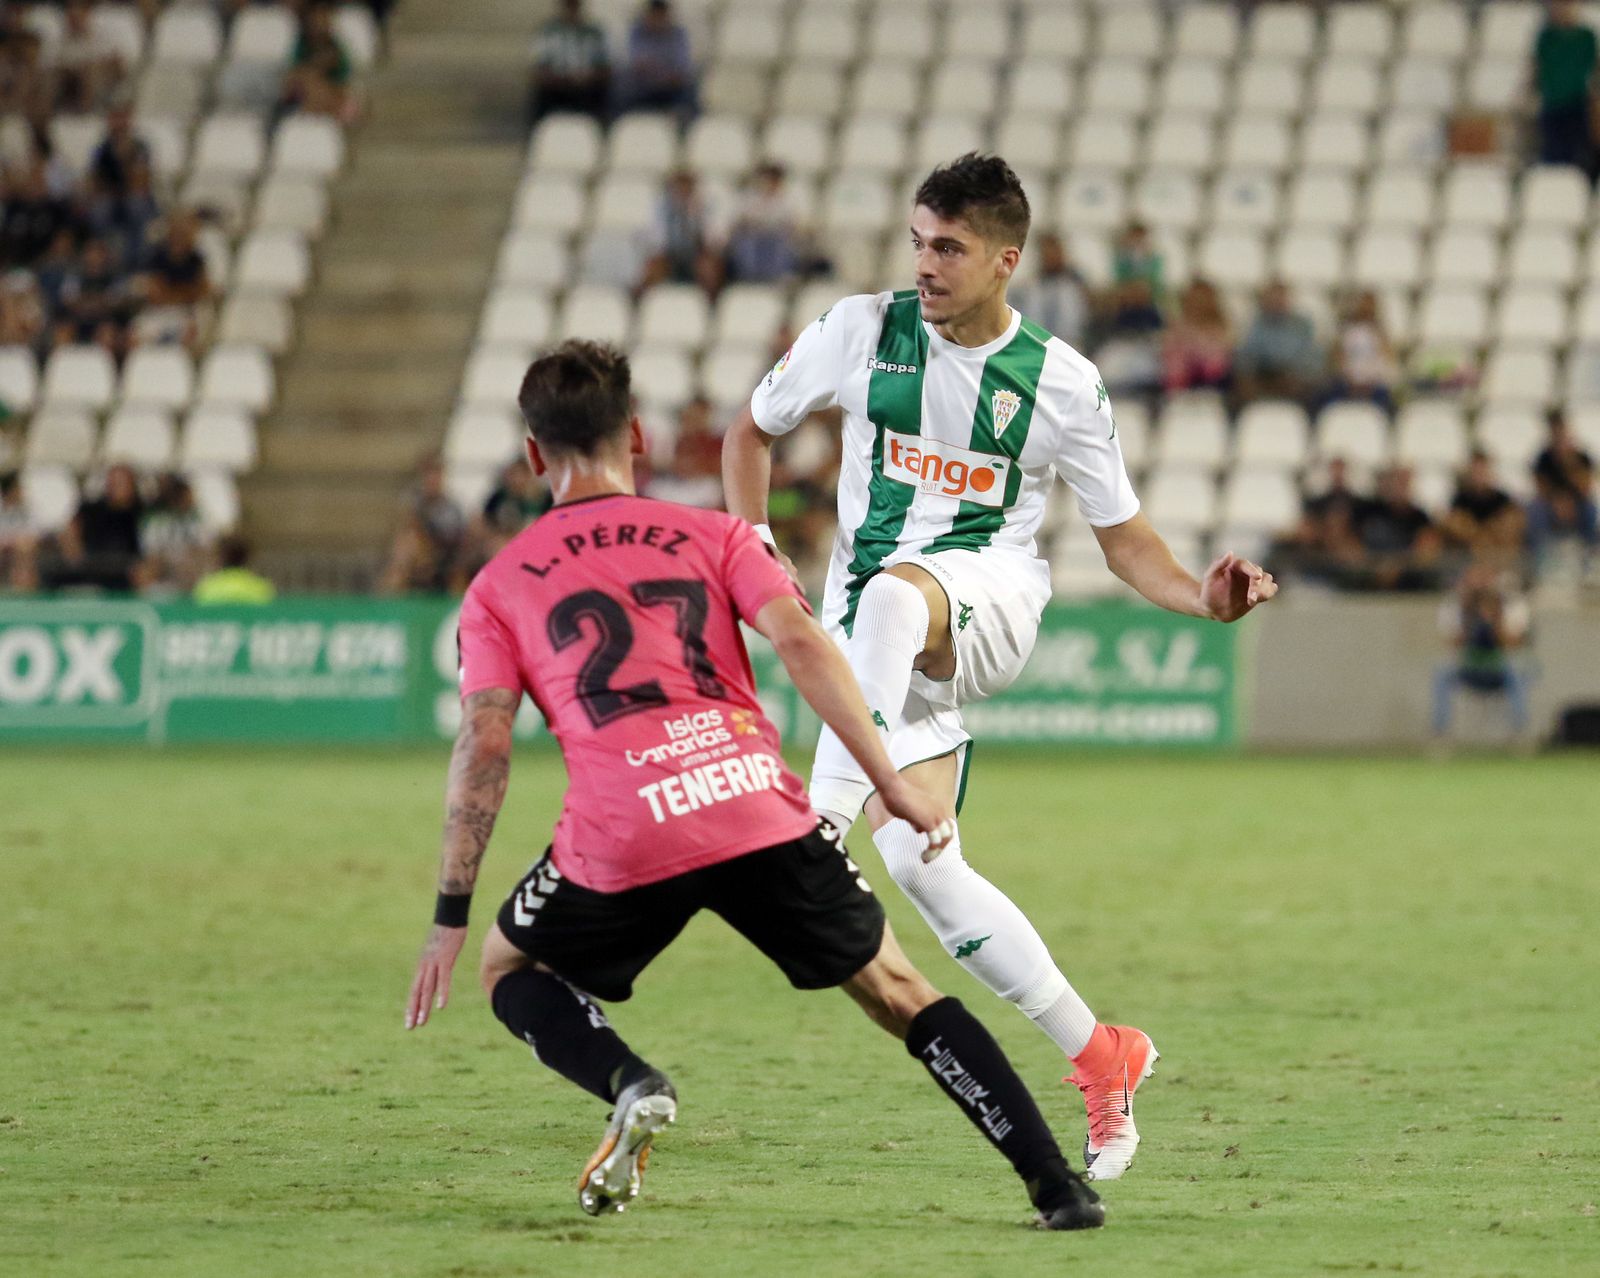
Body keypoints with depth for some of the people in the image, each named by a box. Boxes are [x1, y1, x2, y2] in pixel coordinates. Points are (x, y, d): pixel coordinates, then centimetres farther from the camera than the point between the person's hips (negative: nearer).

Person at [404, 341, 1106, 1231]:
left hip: (621, 840, -1)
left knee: (512, 971, 26)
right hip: (759, 805, 1)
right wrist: (892, 785, 2)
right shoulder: (712, 535, 18)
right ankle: (1059, 1187, 5)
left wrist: (452, 918, 8)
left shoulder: (500, 587, 17)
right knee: (896, 989, 16)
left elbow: (484, 744, 7)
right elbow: (801, 643, 3)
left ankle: (631, 1088, -4)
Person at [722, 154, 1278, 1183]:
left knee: (894, 591, -40)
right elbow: (752, 431, 17)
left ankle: (828, 821, -48)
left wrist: (1203, 596, -10)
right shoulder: (863, 331, 3)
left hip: (991, 599, -2)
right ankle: (1100, 1058, -3)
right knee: (918, 860, -13)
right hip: (871, 624, 2)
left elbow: (1125, 537, 10)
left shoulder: (1063, 383, 0)